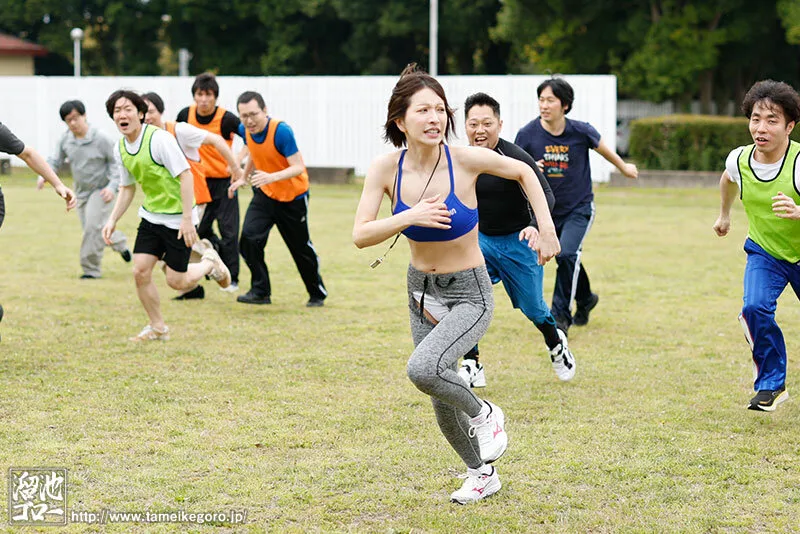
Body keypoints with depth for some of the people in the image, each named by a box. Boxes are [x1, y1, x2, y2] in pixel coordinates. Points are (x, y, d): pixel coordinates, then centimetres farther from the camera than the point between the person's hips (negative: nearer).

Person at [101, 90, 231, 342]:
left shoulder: (159, 138, -21)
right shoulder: (120, 149, 2)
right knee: (140, 271, -4)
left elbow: (185, 175, -21)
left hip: (178, 219, -6)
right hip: (150, 216, 6)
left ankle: (210, 263, 29)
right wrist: (112, 220, 6)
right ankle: (157, 328, 14)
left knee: (176, 281, -2)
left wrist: (187, 219, -24)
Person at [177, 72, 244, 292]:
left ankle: (232, 279, 3)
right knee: (199, 230, 4)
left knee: (228, 230, -6)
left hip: (224, 181, -4)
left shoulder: (226, 119, -18)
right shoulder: (185, 115, -4)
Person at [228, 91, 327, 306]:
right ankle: (260, 291, -6)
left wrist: (271, 177, -45)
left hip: (293, 197, -5)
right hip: (264, 194, 5)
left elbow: (298, 167, -31)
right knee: (249, 238, -17)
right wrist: (244, 177, 14)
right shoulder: (245, 130, -9)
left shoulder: (281, 131, -29)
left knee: (301, 248, 8)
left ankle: (317, 294, 30)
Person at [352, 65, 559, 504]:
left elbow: (524, 172, -2)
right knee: (442, 400, 15)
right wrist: (411, 217, -32)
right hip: (422, 291, 4)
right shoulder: (386, 168, -13)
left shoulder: (466, 159, -19)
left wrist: (547, 229, -7)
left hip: (469, 295, -4)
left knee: (423, 369, -29)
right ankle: (482, 474, 41)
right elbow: (360, 236, -17)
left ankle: (484, 414, 2)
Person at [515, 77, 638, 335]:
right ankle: (585, 299, 44)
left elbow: (603, 149, 6)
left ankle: (561, 315, -11)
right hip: (546, 208, 2)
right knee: (567, 260, 15)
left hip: (579, 207, -2)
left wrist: (624, 168, 23)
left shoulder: (581, 131, -15)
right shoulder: (527, 134, -14)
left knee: (567, 255, -21)